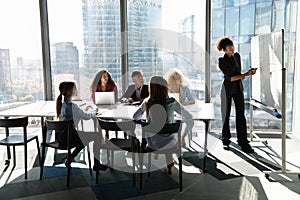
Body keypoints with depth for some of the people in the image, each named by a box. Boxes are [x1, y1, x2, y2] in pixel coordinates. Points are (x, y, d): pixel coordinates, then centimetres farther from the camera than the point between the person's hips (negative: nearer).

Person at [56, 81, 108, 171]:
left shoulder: (63, 103, 7)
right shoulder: (71, 105, -21)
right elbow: (86, 116, -14)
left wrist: (84, 110, 14)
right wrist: (94, 111, 5)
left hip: (61, 136, 9)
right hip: (68, 137, -9)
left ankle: (70, 159, 27)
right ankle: (96, 164, 12)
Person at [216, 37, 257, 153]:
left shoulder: (237, 56, 6)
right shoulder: (222, 61, -12)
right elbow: (230, 77, -20)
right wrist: (246, 75, -23)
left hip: (238, 88, 5)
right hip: (227, 89, -5)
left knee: (241, 114, 1)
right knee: (226, 114, 6)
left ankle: (243, 142, 6)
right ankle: (226, 140, 20)